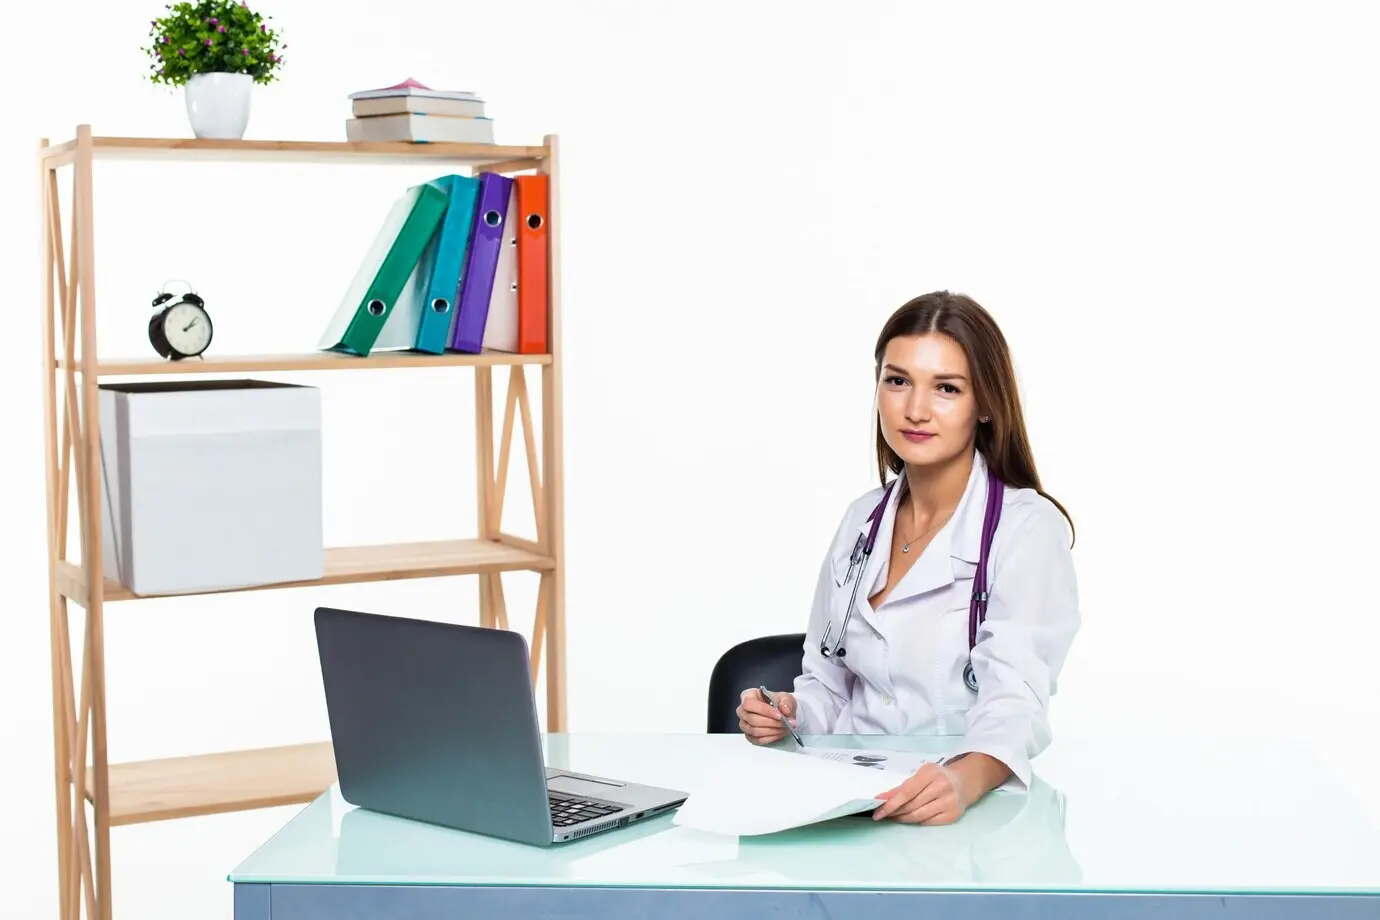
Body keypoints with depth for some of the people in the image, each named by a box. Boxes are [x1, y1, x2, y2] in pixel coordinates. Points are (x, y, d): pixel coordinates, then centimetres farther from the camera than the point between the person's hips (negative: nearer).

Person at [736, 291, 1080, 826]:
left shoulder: (1029, 529, -8)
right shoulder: (863, 519, 10)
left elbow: (1016, 698, -21)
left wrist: (965, 780, -42)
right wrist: (788, 714, -5)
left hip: (975, 812, -4)